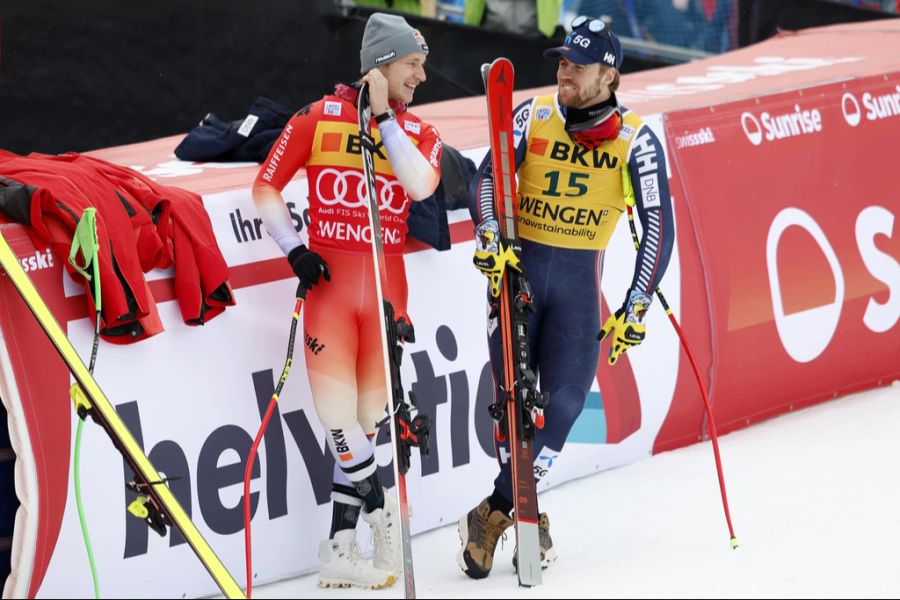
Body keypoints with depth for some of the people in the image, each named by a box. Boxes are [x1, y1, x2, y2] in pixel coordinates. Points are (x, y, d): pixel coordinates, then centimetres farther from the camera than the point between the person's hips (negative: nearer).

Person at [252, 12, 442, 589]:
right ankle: (384, 511, 10)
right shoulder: (319, 118, 1)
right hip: (328, 278, -2)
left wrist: (384, 118, -13)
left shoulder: (418, 133, 7)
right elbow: (267, 187, 4)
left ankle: (341, 546, 14)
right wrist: (294, 249, -6)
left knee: (367, 419, 5)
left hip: (386, 285, 2)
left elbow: (420, 185, -14)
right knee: (338, 412, -8)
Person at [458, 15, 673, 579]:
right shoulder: (535, 116, -2)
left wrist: (635, 309, -10)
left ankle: (495, 511, -2)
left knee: (566, 400, -13)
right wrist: (490, 238, -27)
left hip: (578, 280, 0)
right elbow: (488, 175, -8)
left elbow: (658, 227, -5)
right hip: (518, 264, 0)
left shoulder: (636, 139, -5)